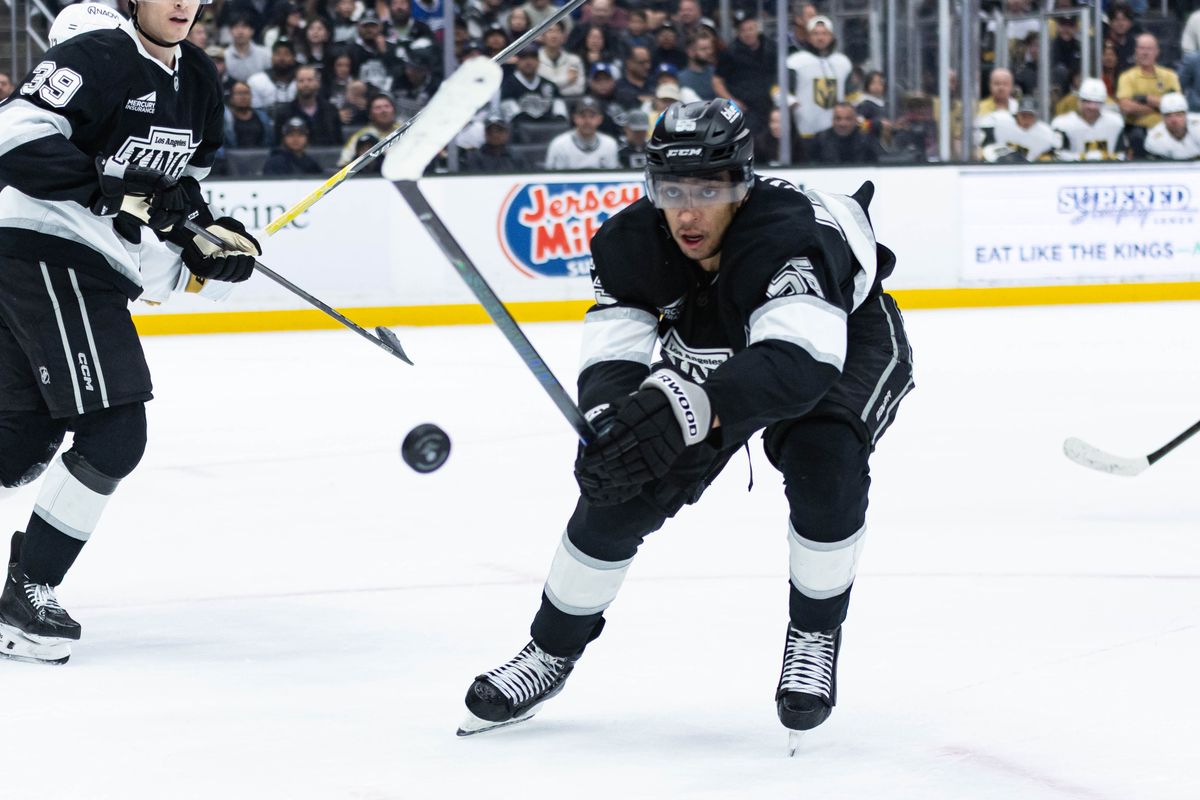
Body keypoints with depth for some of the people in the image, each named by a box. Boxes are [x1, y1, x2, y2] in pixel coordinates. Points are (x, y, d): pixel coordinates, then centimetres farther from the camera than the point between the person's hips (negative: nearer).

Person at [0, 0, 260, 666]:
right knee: (114, 434, -13)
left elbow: (179, 186, 25)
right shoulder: (99, 59, -14)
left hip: (90, 271, 9)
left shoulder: (198, 81, 15)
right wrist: (115, 188, -31)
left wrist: (213, 238, 5)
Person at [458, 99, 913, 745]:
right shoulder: (631, 244, -27)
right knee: (619, 492, -5)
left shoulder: (792, 234, -43)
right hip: (703, 355, 4)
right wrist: (611, 421, -51)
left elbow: (799, 361, -57)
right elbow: (611, 360, -26)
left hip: (846, 338, -4)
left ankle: (815, 637, -6)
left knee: (822, 462, -31)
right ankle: (554, 648, 18)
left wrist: (684, 407, -71)